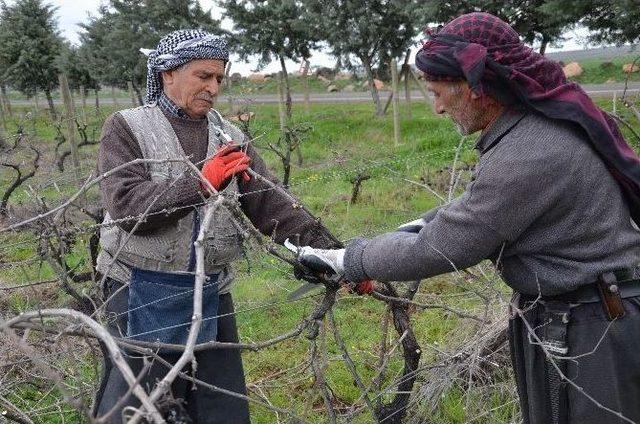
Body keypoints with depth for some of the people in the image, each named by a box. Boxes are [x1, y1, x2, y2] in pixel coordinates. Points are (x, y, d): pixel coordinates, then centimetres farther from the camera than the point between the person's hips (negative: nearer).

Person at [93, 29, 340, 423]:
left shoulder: (231, 138, 6)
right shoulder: (126, 128, -4)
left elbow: (272, 203, -2)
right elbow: (128, 206, -18)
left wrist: (336, 254, -14)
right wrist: (200, 183, -29)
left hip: (212, 296, 4)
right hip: (142, 296, -3)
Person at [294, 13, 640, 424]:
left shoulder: (526, 157, -29)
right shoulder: (541, 116, 1)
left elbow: (436, 251, -22)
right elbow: (484, 200, 17)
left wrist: (347, 259, -10)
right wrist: (425, 222, 9)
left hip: (586, 333, -9)